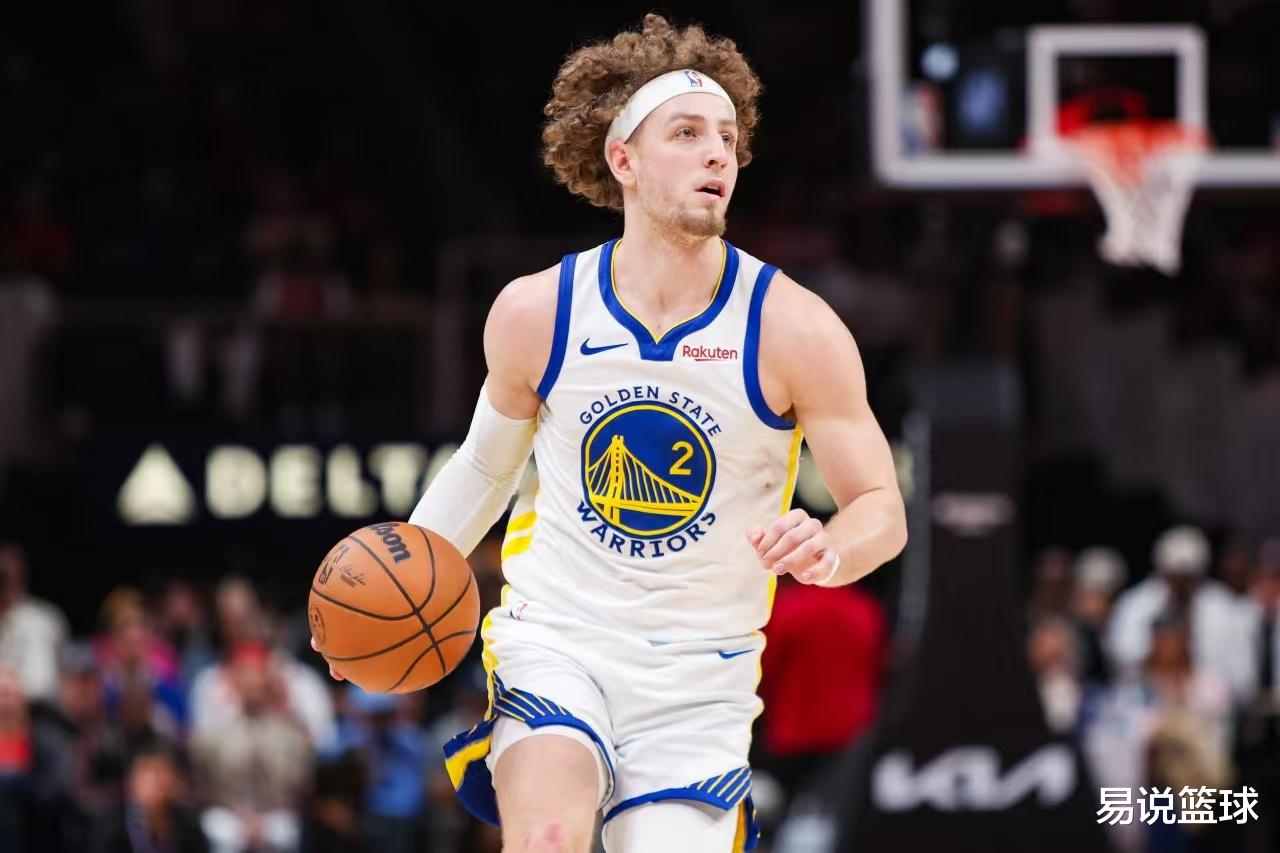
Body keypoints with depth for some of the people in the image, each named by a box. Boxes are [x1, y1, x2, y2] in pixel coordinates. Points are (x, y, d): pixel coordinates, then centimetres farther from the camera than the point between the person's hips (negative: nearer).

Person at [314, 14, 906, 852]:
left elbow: (882, 508, -5)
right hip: (552, 641, 0)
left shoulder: (793, 328, -9)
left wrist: (830, 551, -28)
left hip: (699, 680, 1)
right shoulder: (536, 313, -3)